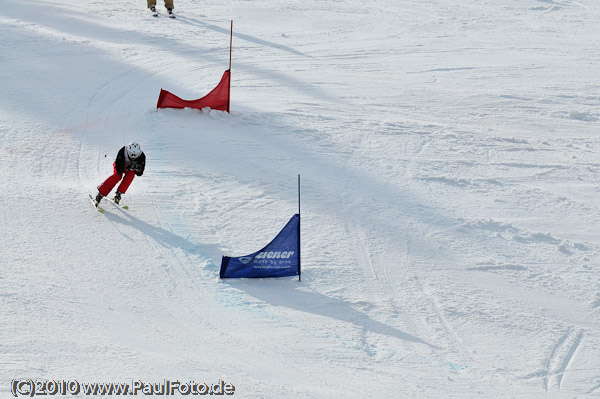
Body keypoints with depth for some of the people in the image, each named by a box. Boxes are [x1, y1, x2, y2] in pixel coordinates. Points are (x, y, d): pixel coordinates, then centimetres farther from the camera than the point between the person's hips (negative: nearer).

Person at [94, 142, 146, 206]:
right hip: (120, 166, -2)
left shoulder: (142, 157, -30)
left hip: (130, 169, 2)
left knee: (131, 175, -30)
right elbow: (118, 168, -32)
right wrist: (127, 167, -46)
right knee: (117, 176, -29)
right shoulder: (122, 152, -36)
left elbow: (139, 173, -22)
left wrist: (136, 168, -42)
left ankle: (118, 193, -25)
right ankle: (101, 193, -25)